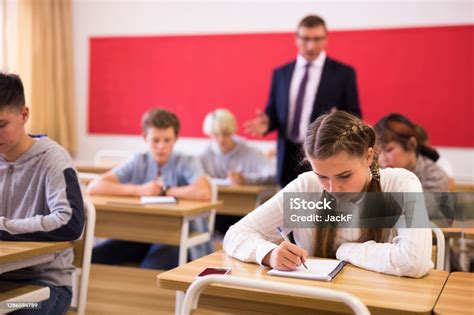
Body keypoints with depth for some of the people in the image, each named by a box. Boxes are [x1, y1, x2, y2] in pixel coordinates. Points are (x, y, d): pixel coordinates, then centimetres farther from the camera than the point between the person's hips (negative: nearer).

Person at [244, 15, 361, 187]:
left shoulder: (344, 73, 1)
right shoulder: (280, 73, 12)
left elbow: (354, 117, 0)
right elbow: (273, 112, 14)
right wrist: (267, 122, -7)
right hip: (289, 158, 4)